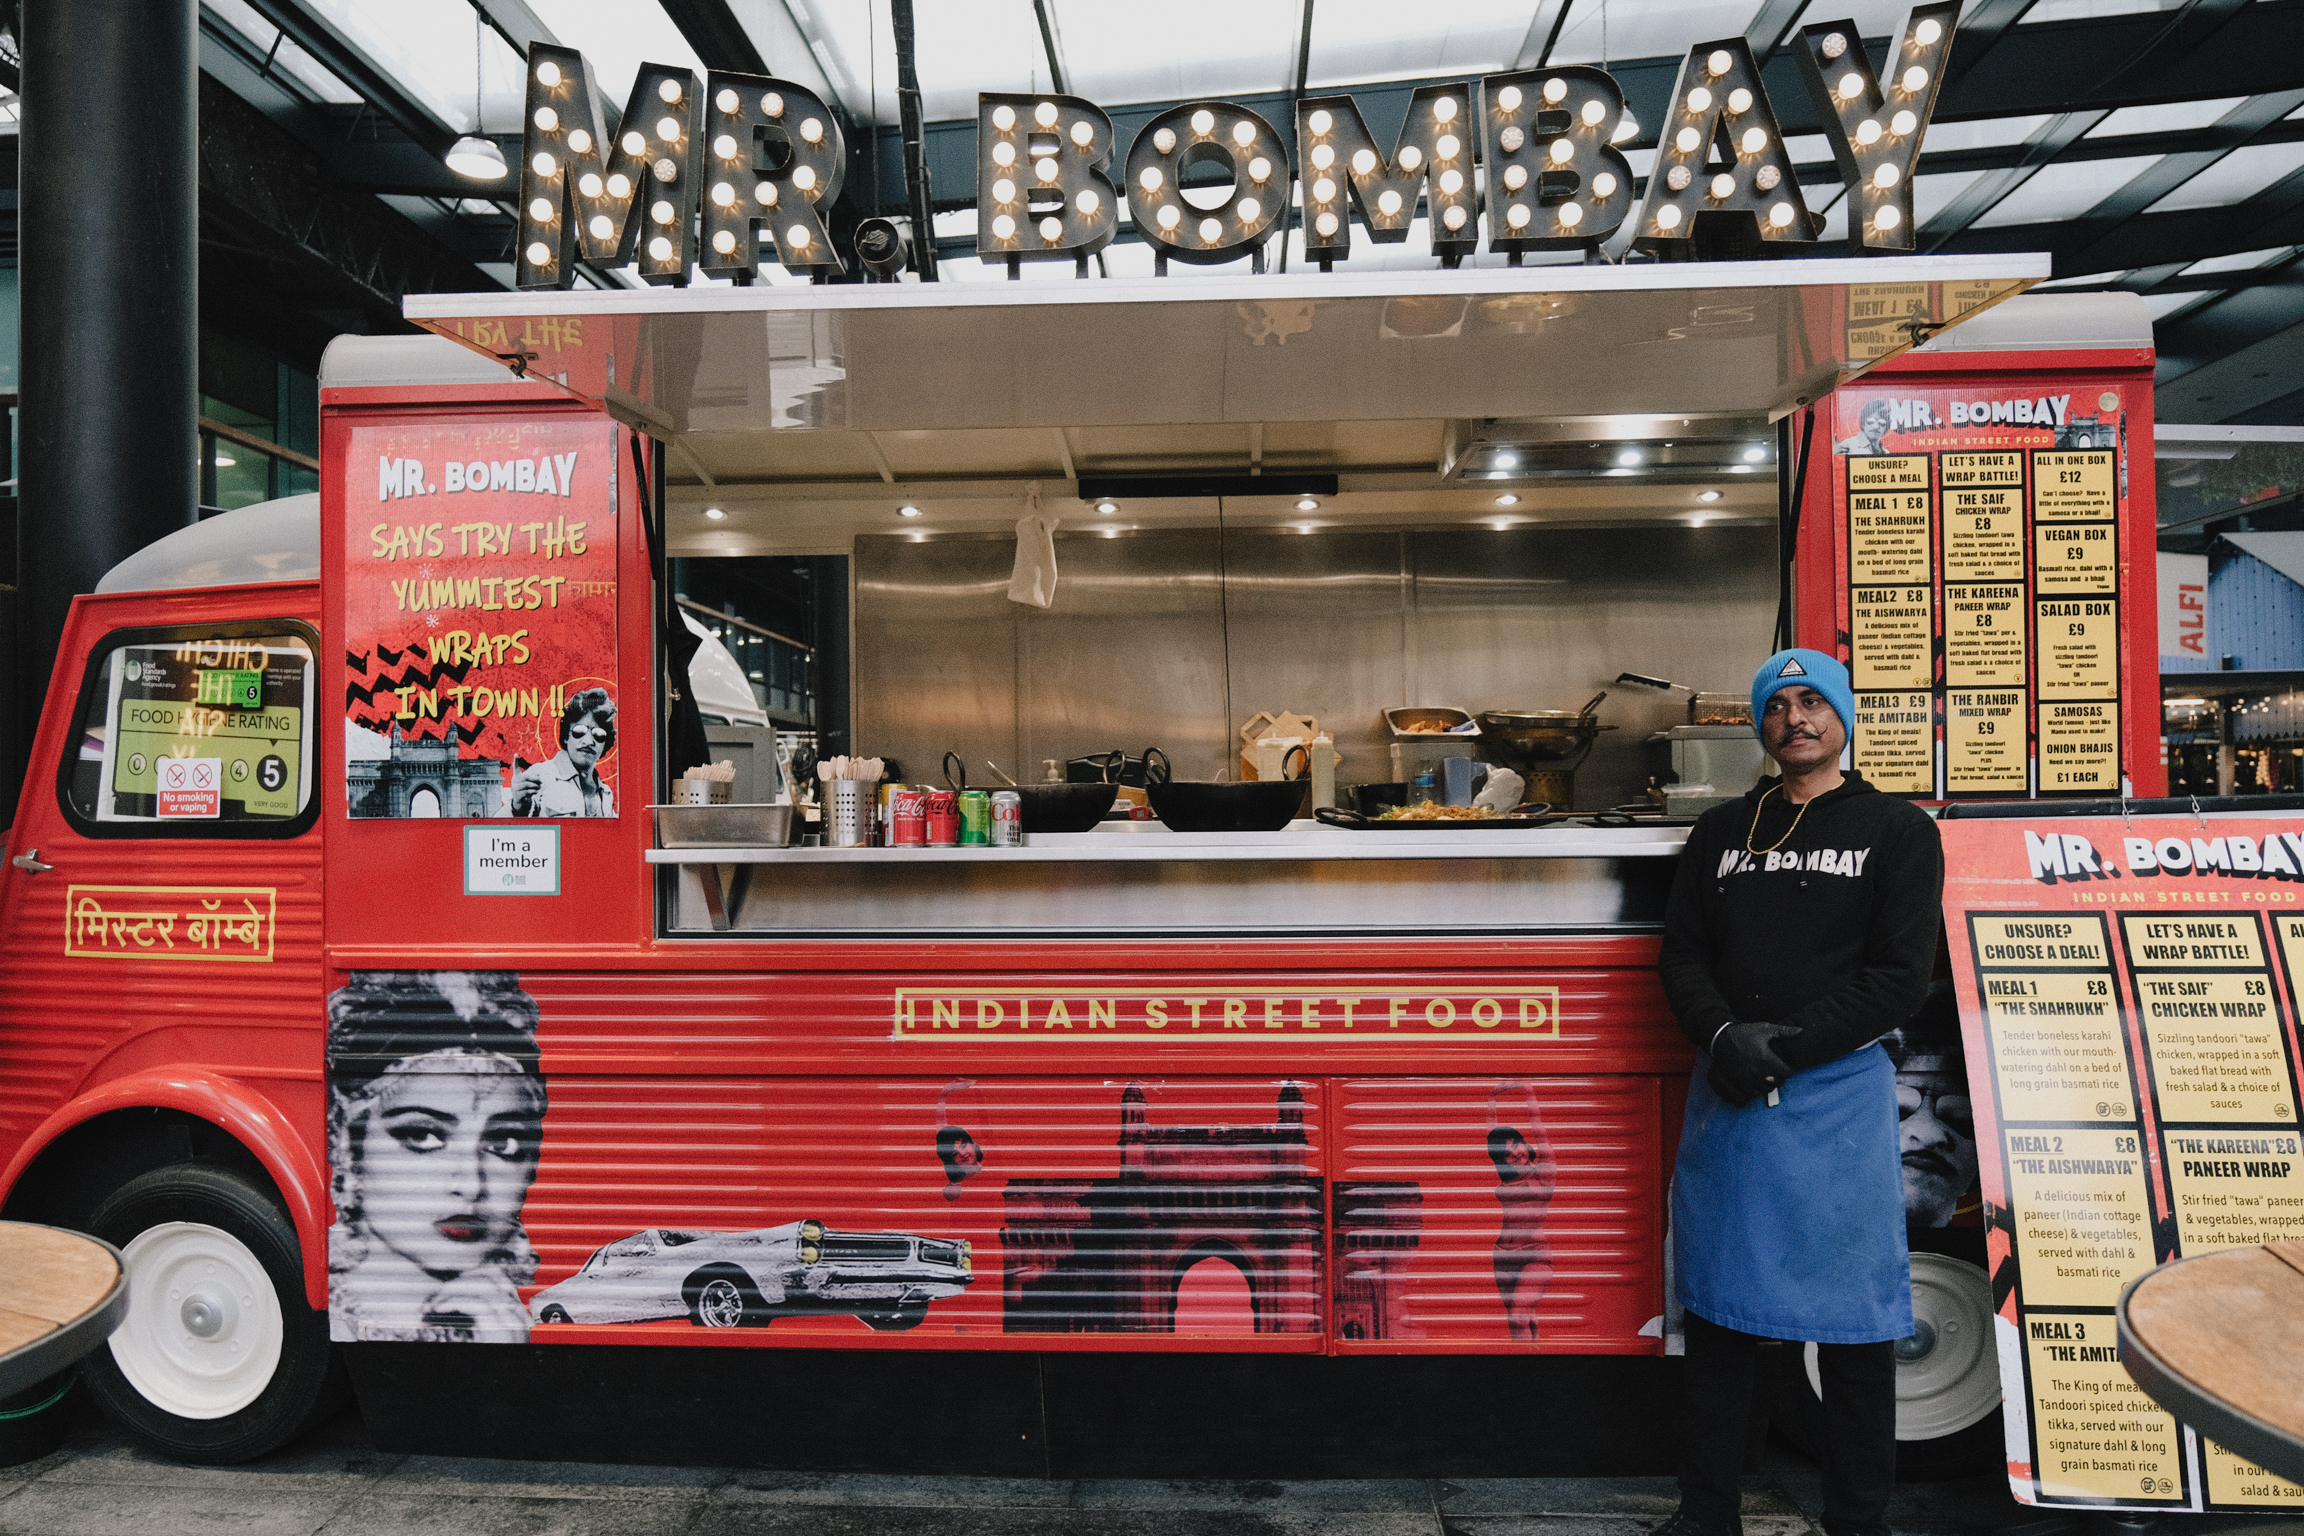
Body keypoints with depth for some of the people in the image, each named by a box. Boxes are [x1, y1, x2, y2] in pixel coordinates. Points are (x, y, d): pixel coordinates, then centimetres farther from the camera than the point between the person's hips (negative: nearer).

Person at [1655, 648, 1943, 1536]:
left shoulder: (1897, 832, 3)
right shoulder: (1721, 831, 13)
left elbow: (1901, 976, -6)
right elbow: (1681, 953, 7)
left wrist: (1784, 1044, -15)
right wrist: (1724, 1036, -12)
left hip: (1840, 1091, -3)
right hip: (1725, 1095, 3)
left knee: (1854, 1327, 5)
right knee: (1718, 1312, 10)